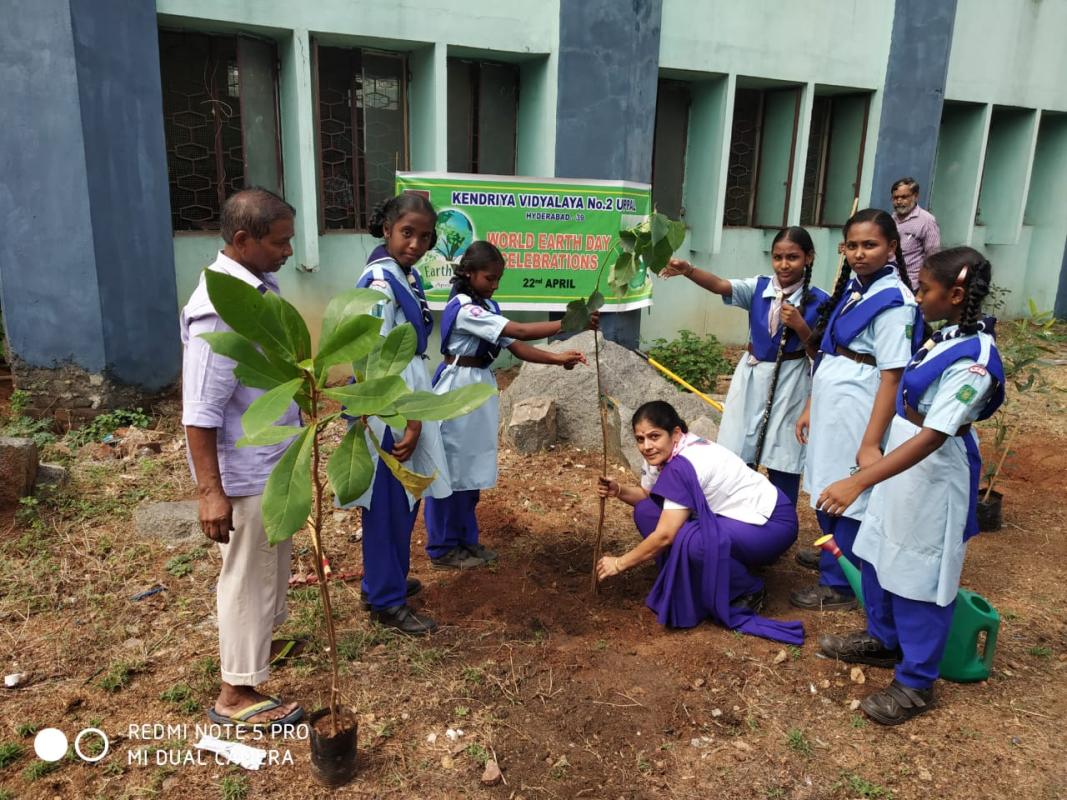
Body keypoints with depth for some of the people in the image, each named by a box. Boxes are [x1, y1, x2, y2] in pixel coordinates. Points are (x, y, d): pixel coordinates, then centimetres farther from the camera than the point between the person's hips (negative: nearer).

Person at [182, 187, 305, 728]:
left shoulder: (261, 287, 3)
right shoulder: (220, 309, -26)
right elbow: (200, 413, -25)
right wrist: (210, 491, -25)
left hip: (275, 461, 9)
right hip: (247, 471, -9)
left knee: (273, 561, 25)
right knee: (248, 574, 4)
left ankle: (259, 640, 48)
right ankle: (236, 694, 21)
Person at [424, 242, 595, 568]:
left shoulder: (487, 307, 9)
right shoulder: (464, 309, -20)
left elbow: (516, 348, 2)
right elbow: (521, 332, -27)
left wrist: (558, 358, -11)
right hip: (457, 391, -9)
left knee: (470, 468, 16)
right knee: (449, 469, 2)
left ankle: (465, 539, 29)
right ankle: (442, 548, 15)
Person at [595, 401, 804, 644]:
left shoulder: (682, 467, -29)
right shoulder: (661, 454, -3)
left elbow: (664, 535, -27)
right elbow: (646, 495, 11)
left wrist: (620, 563, -16)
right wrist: (619, 491, -11)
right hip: (733, 516, 9)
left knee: (688, 540, -36)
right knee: (646, 512, -3)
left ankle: (747, 592, -9)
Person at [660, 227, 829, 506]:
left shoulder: (818, 301, -9)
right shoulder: (758, 288, -4)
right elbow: (719, 285, -21)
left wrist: (799, 326, -22)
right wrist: (688, 270, -38)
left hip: (790, 384, -3)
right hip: (752, 377, 3)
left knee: (783, 459, 7)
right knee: (738, 455, 10)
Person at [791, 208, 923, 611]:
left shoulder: (892, 301, -16)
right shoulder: (851, 287, 9)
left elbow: (892, 377, -18)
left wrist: (870, 443, -20)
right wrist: (810, 408, 13)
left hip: (856, 411, -7)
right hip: (829, 406, 8)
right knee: (827, 491, 20)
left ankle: (838, 584, 22)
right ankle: (833, 553, 41)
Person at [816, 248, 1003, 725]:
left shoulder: (974, 359, -26)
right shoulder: (949, 336, 2)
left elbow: (933, 436, -32)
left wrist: (857, 482, -37)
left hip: (933, 482, -9)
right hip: (903, 470, 9)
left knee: (919, 579, 5)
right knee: (877, 557, 21)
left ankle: (916, 683, 24)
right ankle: (883, 640, 43)